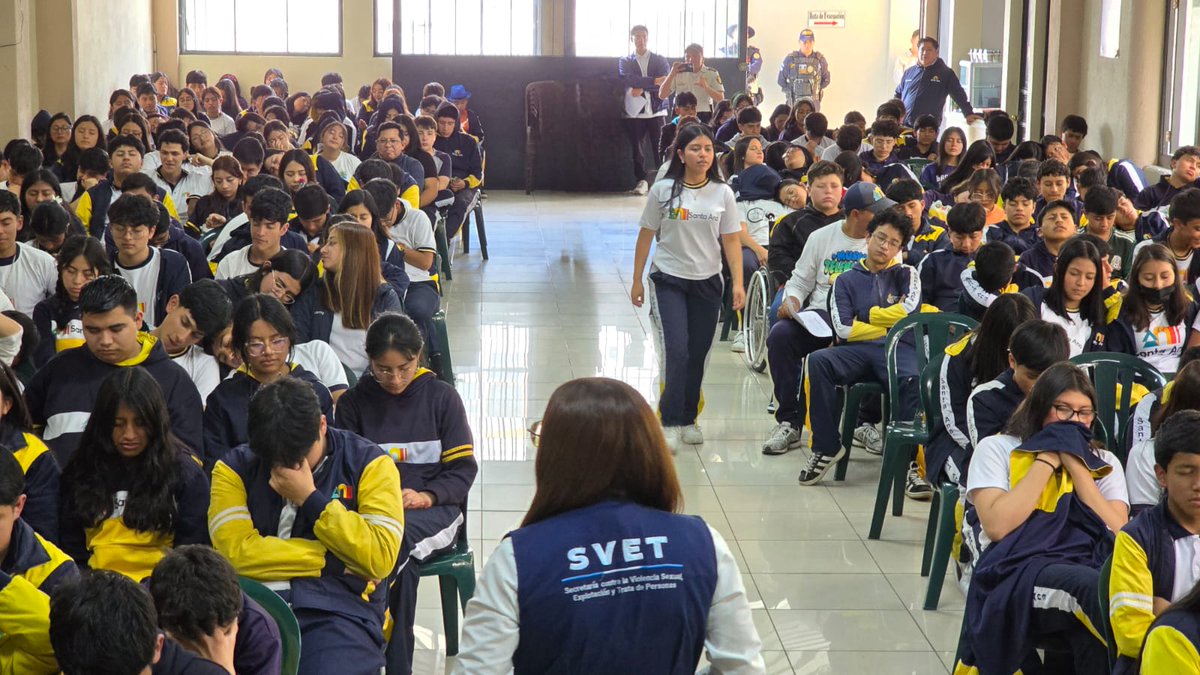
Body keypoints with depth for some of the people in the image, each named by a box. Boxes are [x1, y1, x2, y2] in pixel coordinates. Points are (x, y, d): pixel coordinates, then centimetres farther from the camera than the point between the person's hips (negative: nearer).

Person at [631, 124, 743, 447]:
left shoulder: (723, 193, 0)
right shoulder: (663, 190, -4)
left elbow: (731, 240, 1)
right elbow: (646, 236, 2)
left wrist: (737, 283, -7)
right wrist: (637, 281, 3)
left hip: (707, 282, 2)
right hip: (668, 280, -2)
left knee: (697, 354, 7)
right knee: (676, 351, -13)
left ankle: (688, 419, 21)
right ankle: (670, 423, -6)